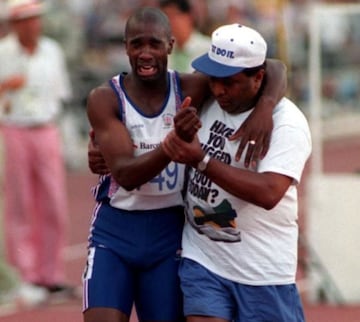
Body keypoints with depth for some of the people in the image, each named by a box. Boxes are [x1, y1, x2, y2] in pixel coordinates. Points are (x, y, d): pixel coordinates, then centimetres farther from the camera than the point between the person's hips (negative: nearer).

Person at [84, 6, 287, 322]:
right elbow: (126, 175, -19)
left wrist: (264, 108, -28)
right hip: (113, 229, -2)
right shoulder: (105, 99, -9)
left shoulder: (191, 89, -5)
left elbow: (272, 69, -6)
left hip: (168, 232, 2)